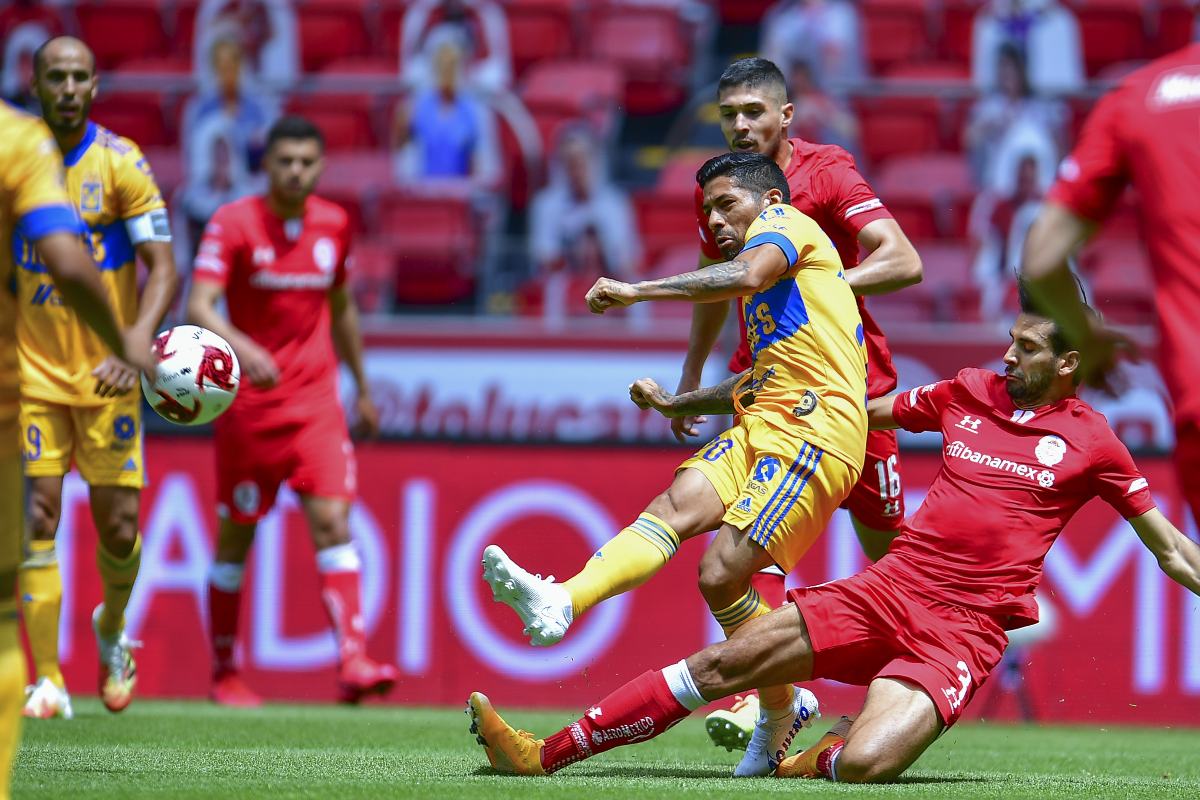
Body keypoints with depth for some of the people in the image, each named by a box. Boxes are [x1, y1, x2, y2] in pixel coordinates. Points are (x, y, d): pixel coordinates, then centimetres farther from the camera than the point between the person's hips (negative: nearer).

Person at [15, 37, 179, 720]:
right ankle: (49, 682, -5)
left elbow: (164, 270, -10)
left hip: (106, 376, -1)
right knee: (36, 521, -8)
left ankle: (112, 628, 32)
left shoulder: (121, 162, -7)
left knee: (118, 527, 1)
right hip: (31, 374, 1)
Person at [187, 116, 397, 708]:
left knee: (333, 521, -13)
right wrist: (242, 347, -38)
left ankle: (353, 661, -22)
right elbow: (199, 307, -20)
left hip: (316, 402, 3)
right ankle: (224, 673, 19)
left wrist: (362, 387, 25)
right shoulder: (234, 223, -8)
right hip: (248, 402, -3)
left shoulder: (333, 224, 6)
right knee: (236, 536, 5)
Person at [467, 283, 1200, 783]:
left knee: (863, 764, -29)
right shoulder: (971, 393, 14)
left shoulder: (1090, 442, 2)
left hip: (965, 628, -5)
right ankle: (544, 755, 1)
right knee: (719, 664, -5)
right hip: (888, 588, 5)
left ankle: (822, 755, 8)